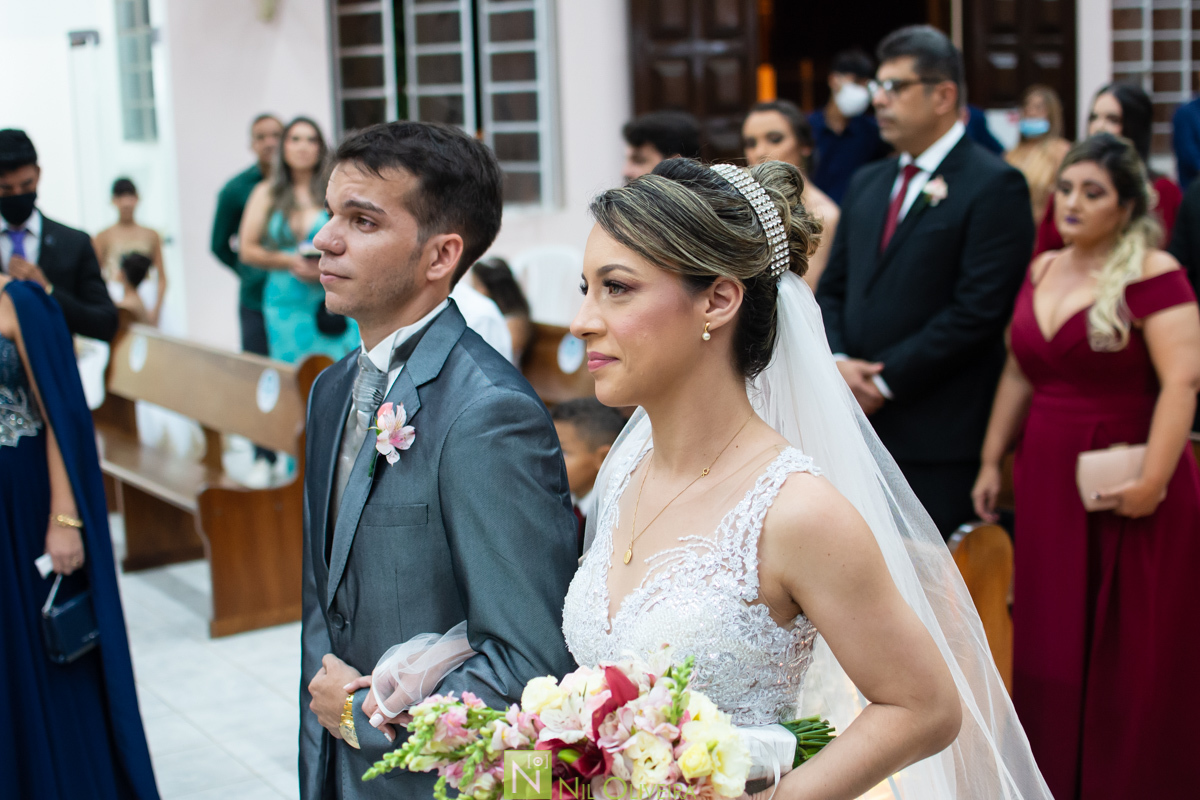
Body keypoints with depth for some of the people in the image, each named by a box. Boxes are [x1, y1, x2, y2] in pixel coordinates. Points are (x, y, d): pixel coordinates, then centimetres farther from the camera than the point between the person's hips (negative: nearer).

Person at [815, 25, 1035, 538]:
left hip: (941, 436, -7)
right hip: (861, 421, 7)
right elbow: (832, 289, 16)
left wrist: (886, 380, -14)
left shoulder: (994, 185, -7)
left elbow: (979, 309, -15)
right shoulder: (866, 183, 17)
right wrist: (836, 360, -4)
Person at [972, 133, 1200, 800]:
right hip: (1047, 479, 6)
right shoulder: (1042, 271, 10)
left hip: (1121, 486, -6)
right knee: (1052, 644, 11)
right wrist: (992, 461, 14)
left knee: (1128, 650, 5)